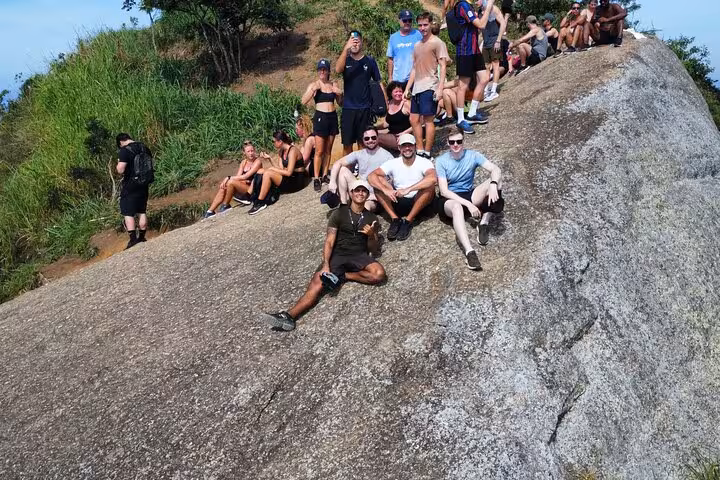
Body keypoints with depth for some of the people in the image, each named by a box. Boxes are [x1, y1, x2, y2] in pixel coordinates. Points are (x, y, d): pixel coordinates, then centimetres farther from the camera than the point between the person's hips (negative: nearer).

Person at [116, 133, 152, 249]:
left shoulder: (124, 151, -15)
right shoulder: (145, 149, 7)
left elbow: (120, 170, -20)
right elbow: (150, 166, 15)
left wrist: (118, 165, -1)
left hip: (130, 185, -7)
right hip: (144, 184, 7)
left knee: (128, 213, 0)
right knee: (142, 211, 15)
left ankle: (133, 239, -6)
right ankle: (141, 237, 22)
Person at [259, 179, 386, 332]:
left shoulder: (371, 218, 10)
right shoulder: (339, 213, 5)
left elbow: (374, 250, 11)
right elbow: (329, 242, -1)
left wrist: (372, 236, -11)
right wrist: (326, 265, -17)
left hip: (359, 256, 1)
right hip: (338, 255, -1)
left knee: (379, 274, -31)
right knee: (318, 282, -27)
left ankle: (343, 276, -13)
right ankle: (289, 315, -45)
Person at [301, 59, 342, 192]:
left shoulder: (333, 85, 7)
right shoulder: (314, 85, -1)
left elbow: (340, 103, 14)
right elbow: (303, 101, -12)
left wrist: (340, 94, -5)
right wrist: (313, 90, -21)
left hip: (332, 117, 4)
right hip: (320, 117, -4)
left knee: (328, 150, 9)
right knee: (319, 151, -7)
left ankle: (325, 175, 18)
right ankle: (316, 179, -3)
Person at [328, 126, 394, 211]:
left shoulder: (387, 156, -7)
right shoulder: (359, 154, 7)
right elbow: (338, 164, 1)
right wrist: (332, 182, -15)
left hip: (374, 197, -6)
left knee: (365, 208, -39)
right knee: (343, 170, -8)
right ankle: (344, 206, -11)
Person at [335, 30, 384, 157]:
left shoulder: (370, 61, 5)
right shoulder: (345, 60, 5)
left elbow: (378, 82, 7)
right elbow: (337, 70, -18)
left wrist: (386, 102, -2)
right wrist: (346, 48, -28)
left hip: (365, 108, 0)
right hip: (348, 108, 0)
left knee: (363, 143, 4)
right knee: (347, 144, 2)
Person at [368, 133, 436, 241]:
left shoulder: (424, 163, -10)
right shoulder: (393, 163, -1)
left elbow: (433, 178, -33)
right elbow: (371, 176, -12)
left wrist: (408, 189, -38)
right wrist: (386, 190, -31)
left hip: (419, 204, -2)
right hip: (398, 203, 2)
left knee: (430, 184, -30)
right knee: (378, 181, -15)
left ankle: (408, 221, -22)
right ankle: (395, 219, -19)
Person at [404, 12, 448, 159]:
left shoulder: (437, 43, -3)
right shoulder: (417, 45, 19)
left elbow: (443, 66, -8)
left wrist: (440, 88, -17)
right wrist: (407, 88, 17)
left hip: (429, 88, -8)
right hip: (417, 89, 8)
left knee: (428, 120, -6)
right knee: (414, 119, 9)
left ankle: (427, 153, -1)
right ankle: (420, 151, 16)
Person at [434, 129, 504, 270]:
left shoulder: (472, 155, -1)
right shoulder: (441, 161, -7)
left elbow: (495, 169, -12)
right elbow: (444, 191, -15)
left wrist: (493, 184, -36)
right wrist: (468, 204, -25)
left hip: (469, 195, 4)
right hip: (449, 199, -3)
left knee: (497, 182, -20)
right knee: (457, 207, -42)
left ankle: (484, 223, -22)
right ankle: (469, 251, -56)